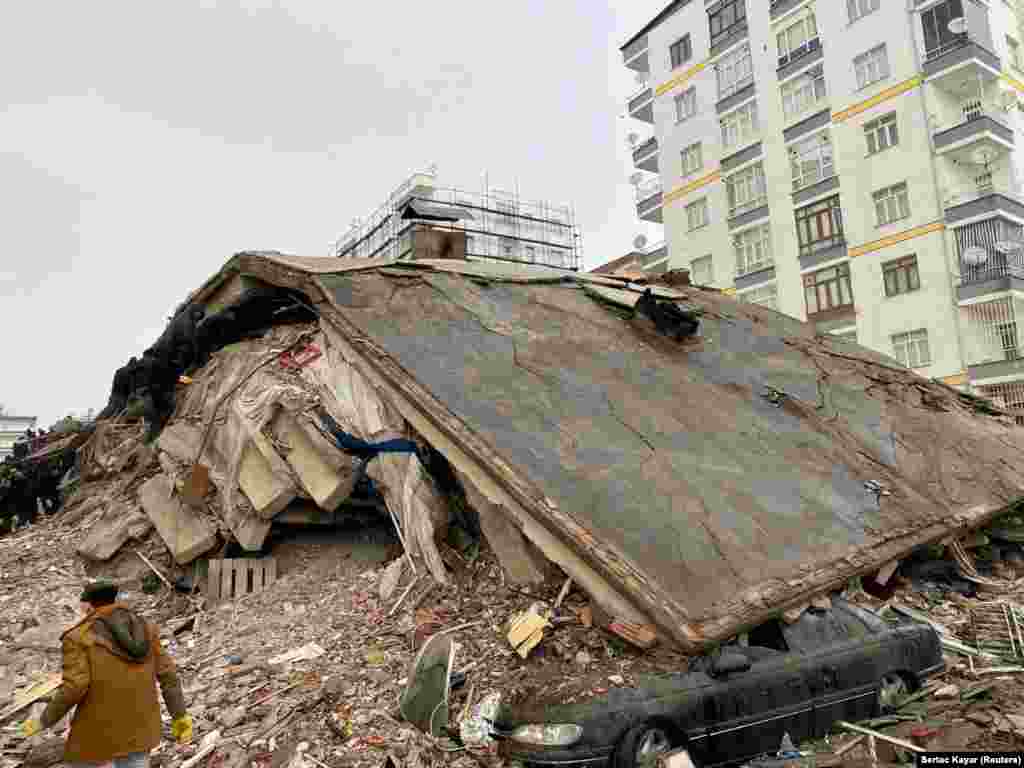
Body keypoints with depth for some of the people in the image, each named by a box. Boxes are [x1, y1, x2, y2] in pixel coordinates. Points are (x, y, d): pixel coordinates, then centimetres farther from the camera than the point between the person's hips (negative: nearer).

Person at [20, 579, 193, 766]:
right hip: (138, 726, 4)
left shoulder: (79, 638, -10)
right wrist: (180, 716, 5)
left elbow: (73, 688, -19)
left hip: (99, 728, -4)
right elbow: (167, 675, 1)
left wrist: (44, 721, -3)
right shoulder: (144, 629, 3)